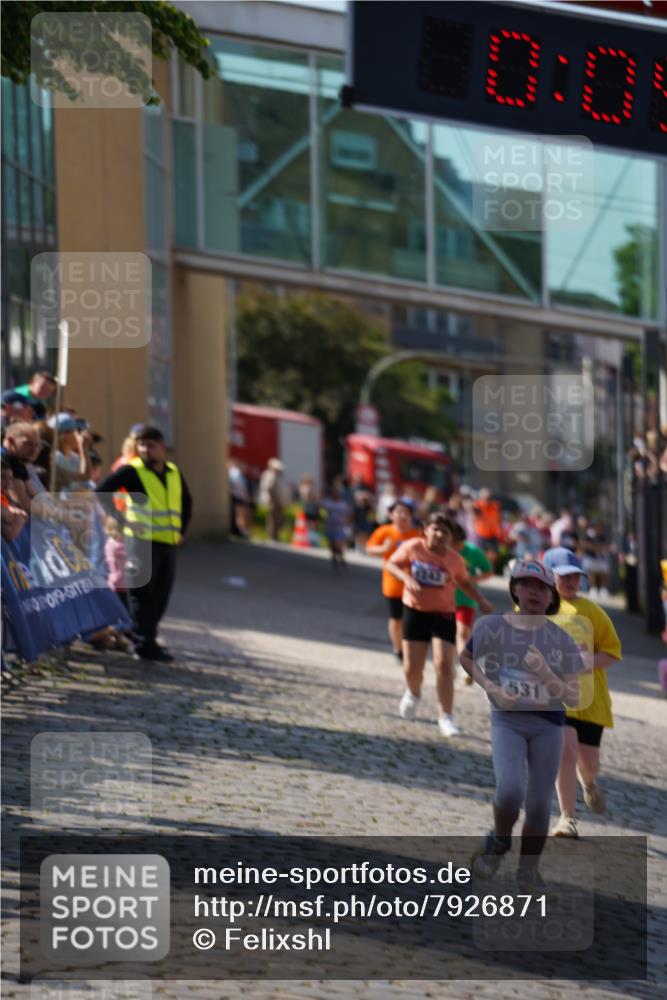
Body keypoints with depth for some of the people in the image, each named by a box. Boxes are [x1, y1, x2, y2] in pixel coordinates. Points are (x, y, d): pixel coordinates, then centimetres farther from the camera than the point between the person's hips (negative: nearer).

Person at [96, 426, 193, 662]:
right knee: (142, 593, -6)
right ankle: (144, 644, -5)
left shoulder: (174, 472, 13)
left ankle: (148, 640, 19)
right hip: (142, 541, -6)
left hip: (168, 543, 6)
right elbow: (102, 491, -11)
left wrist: (181, 530, 16)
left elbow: (186, 501, 28)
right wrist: (123, 519, -15)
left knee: (160, 596, 8)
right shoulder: (132, 471, -5)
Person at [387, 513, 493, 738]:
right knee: (412, 667, 5)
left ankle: (446, 717, -5)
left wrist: (481, 600, -4)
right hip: (415, 611, 0)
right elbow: (391, 564, -3)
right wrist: (406, 578, -22)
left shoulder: (454, 559, -5)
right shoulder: (412, 548, -9)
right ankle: (413, 694, 41)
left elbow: (465, 582, 10)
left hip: (443, 615, 0)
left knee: (444, 664, -13)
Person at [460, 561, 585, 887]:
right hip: (507, 722, -1)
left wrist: (545, 674, -22)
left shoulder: (561, 640, -2)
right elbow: (466, 658, 15)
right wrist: (490, 687, -1)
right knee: (510, 789, -23)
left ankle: (528, 871, 22)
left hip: (548, 726, 1)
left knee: (539, 804, 3)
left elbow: (573, 698, -4)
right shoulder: (493, 627, -4)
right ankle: (499, 841, 8)